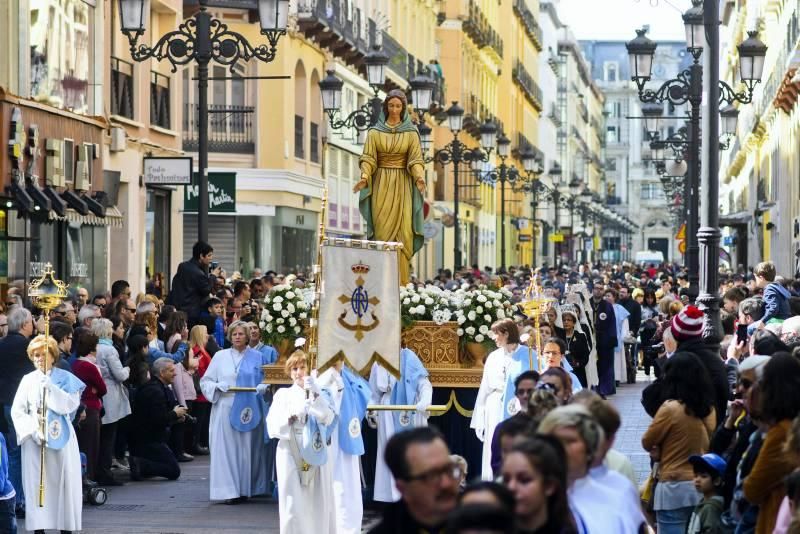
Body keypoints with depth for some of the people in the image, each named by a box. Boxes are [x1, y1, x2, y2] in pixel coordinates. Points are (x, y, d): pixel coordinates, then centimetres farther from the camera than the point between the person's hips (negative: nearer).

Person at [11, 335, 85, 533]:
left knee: (63, 483, -2)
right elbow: (17, 410, 2)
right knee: (36, 484, -2)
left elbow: (71, 404, -9)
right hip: (34, 439, 1)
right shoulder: (28, 380, 7)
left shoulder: (65, 378, 4)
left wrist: (51, 388, -19)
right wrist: (33, 430, -11)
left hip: (60, 438, -1)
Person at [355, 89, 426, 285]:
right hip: (381, 184, 0)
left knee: (402, 232, -7)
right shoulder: (375, 132, 6)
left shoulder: (411, 133, 5)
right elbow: (368, 158, 0)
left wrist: (419, 177, -20)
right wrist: (365, 176, -18)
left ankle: (401, 281, -7)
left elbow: (416, 160, -1)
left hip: (402, 186, 0)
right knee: (382, 230, -4)